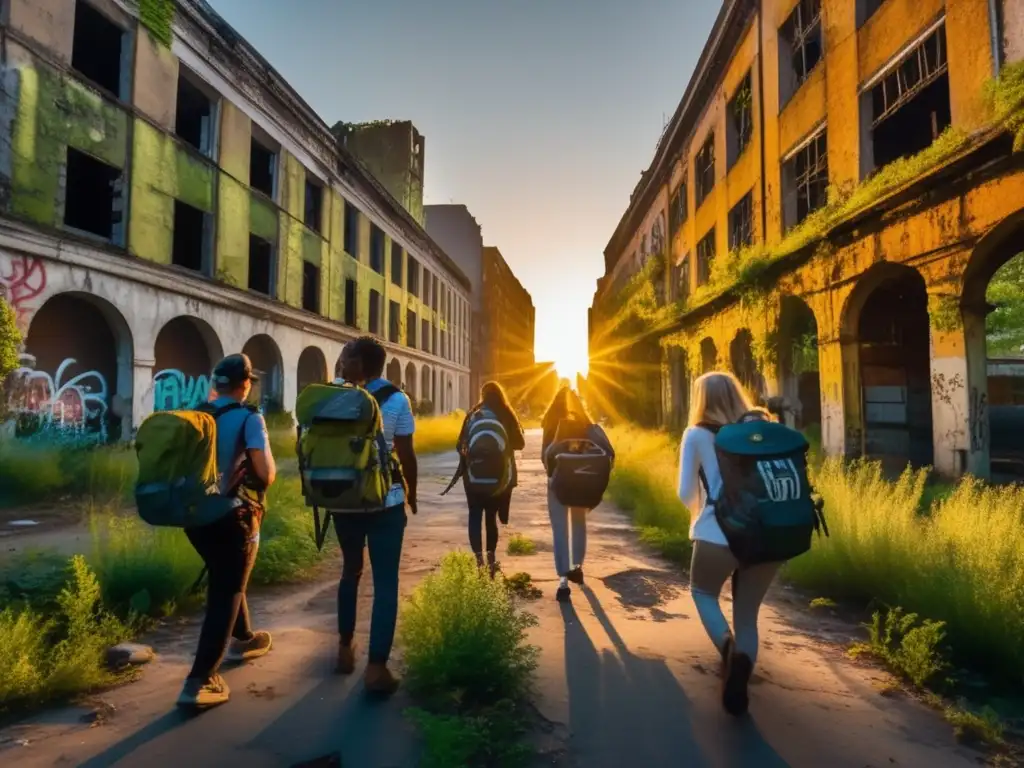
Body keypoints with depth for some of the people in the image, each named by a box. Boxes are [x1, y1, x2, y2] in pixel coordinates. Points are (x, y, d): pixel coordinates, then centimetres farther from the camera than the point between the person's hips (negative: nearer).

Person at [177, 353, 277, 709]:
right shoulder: (249, 419, -13)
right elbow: (266, 474, -21)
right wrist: (270, 467, -1)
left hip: (196, 514, 7)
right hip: (233, 517, -7)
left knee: (225, 581, 26)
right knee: (225, 594, 3)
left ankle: (242, 640, 44)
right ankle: (200, 681, 1)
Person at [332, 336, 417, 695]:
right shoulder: (397, 400, -7)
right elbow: (406, 455, -6)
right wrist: (412, 491, 10)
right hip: (385, 502, -3)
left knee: (350, 571, 21)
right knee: (385, 581, 3)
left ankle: (345, 648, 30)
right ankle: (376, 666, 1)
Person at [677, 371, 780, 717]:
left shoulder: (697, 435, 2)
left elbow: (686, 493, 3)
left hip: (719, 534, -3)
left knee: (703, 592, 25)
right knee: (747, 615, 18)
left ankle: (728, 645, 0)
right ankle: (741, 662, -5)